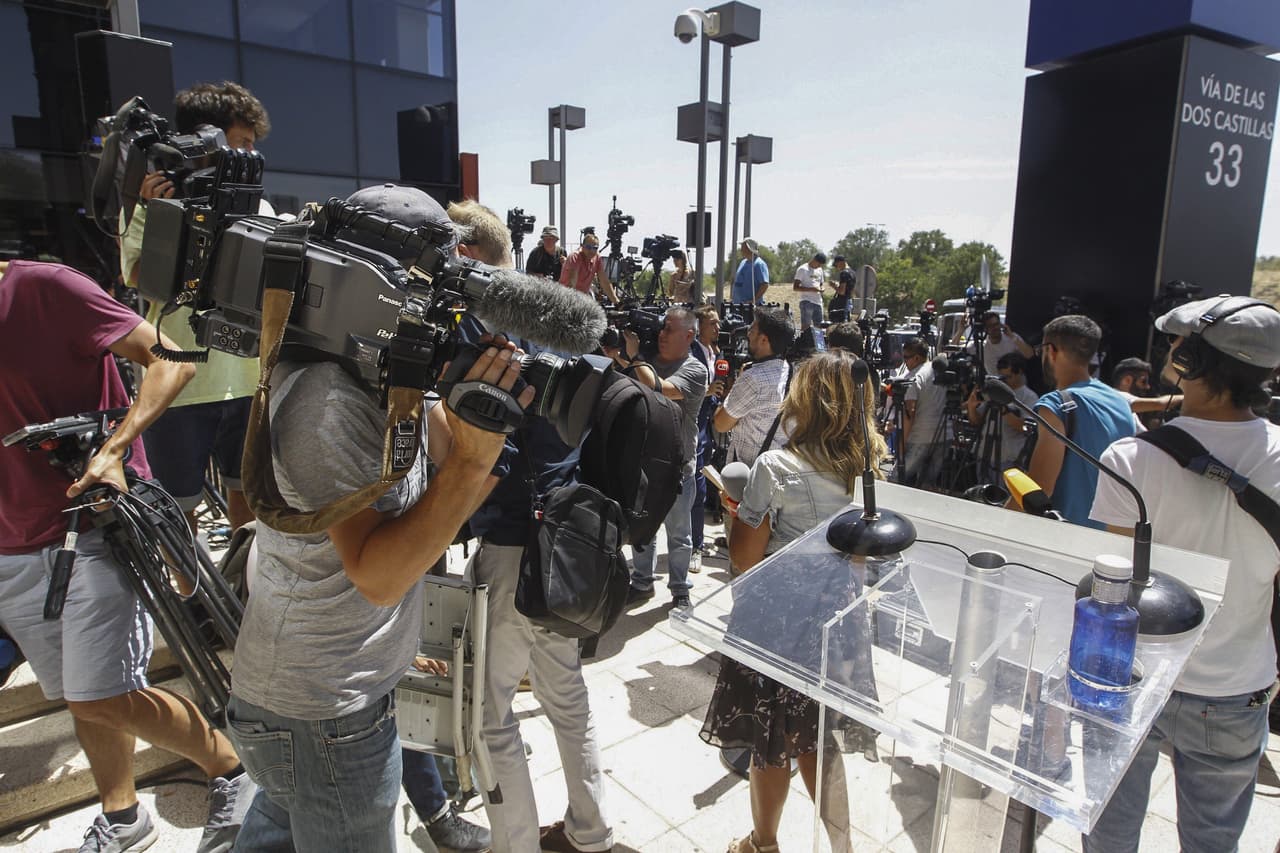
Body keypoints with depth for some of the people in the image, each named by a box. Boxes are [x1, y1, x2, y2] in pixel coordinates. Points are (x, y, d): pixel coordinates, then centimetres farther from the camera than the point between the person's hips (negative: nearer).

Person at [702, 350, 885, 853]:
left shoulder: (776, 468, -21)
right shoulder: (870, 468, -5)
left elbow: (744, 557, -16)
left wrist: (737, 513, 0)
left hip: (779, 618, -5)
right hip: (839, 613, 5)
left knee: (771, 742, 16)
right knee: (815, 736, 24)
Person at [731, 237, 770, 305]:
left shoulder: (759, 264, -11)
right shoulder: (743, 263, 16)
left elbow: (765, 285, -20)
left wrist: (754, 300, -24)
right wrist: (732, 298, 15)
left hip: (752, 306, -9)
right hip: (737, 304, 9)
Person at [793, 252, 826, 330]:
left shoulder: (820, 270, 17)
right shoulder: (802, 269, -4)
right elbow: (795, 287, -10)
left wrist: (821, 289, 2)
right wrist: (811, 289, -20)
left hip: (818, 302, 7)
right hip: (807, 302, -7)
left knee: (818, 326, 6)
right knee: (805, 326, -9)